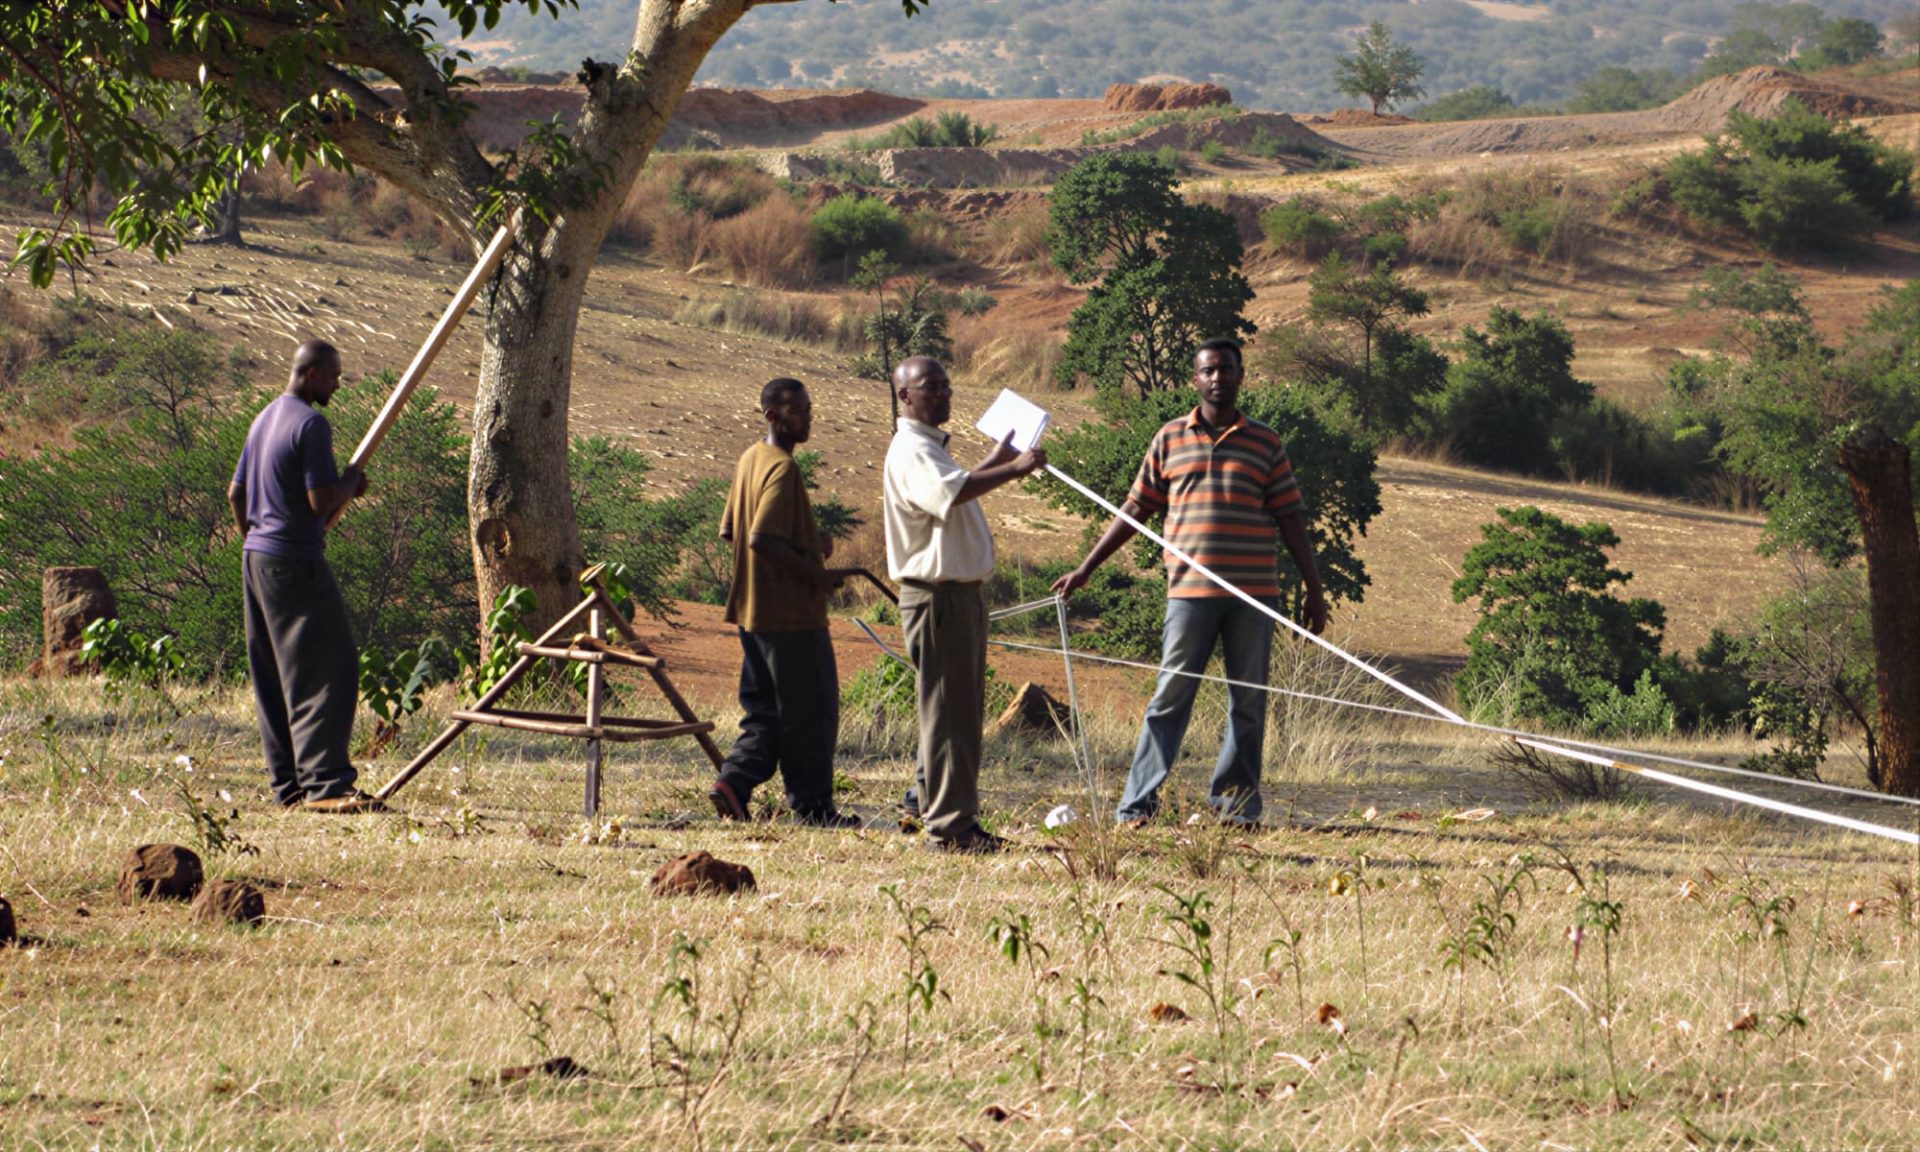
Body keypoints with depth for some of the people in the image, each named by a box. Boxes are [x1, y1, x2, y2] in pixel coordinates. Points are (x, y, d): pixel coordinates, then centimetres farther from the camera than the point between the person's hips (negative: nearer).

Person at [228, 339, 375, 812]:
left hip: (257, 557, 10)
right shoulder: (310, 424, -14)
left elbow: (236, 493, 21)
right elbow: (322, 500, -20)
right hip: (296, 561, -10)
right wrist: (352, 482, -2)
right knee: (327, 671, -9)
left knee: (274, 679, 10)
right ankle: (325, 785, -15)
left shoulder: (265, 418, 15)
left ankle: (289, 785, 13)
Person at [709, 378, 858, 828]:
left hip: (753, 611, 9)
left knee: (765, 708, 15)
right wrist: (814, 573, -16)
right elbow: (761, 540, -26)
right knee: (811, 711, 0)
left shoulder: (750, 460, 12)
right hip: (792, 613, -9)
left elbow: (730, 532, 19)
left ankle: (734, 783, 3)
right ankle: (812, 804, 6)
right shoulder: (782, 469, -18)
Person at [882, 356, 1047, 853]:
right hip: (937, 594, -11)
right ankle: (948, 825, -8)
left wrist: (994, 461, 46)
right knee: (947, 711, -9)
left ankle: (954, 816, 20)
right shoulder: (910, 451, -16)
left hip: (962, 593, 11)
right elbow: (948, 492, -37)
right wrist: (1013, 469, -36)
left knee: (964, 712, 14)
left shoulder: (932, 446, 19)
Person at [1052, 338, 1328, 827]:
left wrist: (1314, 590, 5)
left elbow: (1291, 520, 8)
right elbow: (1135, 510, 12)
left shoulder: (1266, 443, 8)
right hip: (1190, 590, -1)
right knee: (1171, 696, -4)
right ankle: (1139, 802, -3)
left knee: (1248, 700, 4)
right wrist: (1086, 568, 10)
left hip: (1253, 595, 1)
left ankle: (1237, 801, 13)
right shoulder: (1170, 440, 8)